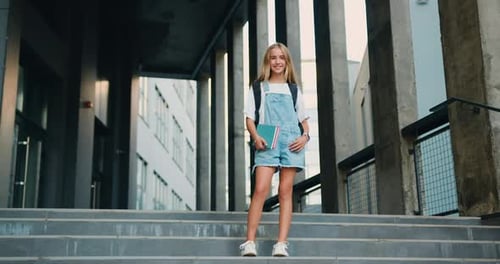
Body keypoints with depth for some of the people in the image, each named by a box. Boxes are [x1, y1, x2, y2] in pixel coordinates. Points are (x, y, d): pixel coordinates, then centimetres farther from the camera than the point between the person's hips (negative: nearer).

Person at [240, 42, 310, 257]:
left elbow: (304, 119, 17)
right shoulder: (258, 88, 15)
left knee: (285, 191, -3)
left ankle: (281, 243, -5)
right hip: (266, 143, -2)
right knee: (261, 189, -16)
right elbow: (249, 118, 9)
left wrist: (305, 136, -4)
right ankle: (250, 242, -15)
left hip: (291, 142, 2)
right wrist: (256, 137, -10)